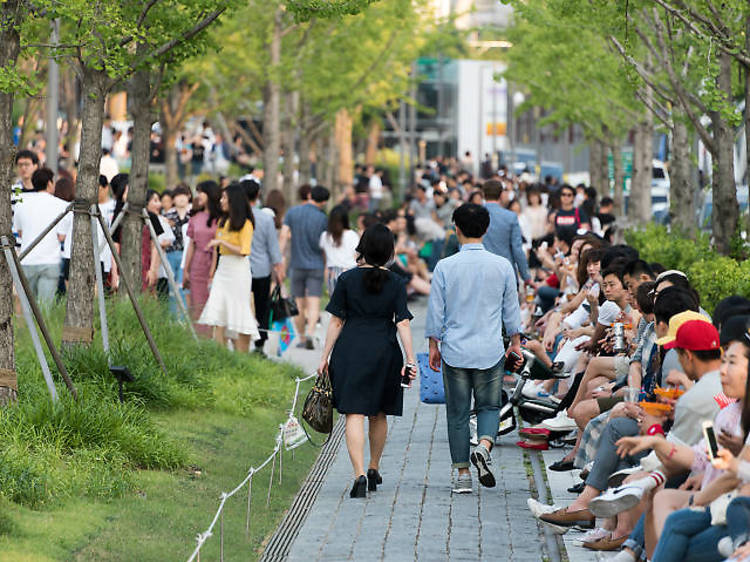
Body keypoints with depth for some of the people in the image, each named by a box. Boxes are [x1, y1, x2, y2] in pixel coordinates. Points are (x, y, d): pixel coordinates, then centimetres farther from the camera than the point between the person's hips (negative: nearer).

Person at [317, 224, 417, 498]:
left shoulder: (347, 279, -3)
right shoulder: (396, 284, 0)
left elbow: (336, 322, -2)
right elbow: (403, 323, -6)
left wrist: (325, 357, 4)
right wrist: (410, 360, -5)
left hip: (351, 352, -2)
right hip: (384, 352, 2)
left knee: (355, 414, -5)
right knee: (379, 414, 18)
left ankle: (359, 475, -19)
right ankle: (374, 469, 33)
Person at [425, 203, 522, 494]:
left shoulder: (445, 267, -6)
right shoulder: (502, 266, -2)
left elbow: (436, 310, 0)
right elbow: (511, 309, 7)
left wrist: (433, 344, 12)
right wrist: (515, 341, 20)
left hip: (455, 350, -1)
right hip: (490, 350, 1)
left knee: (457, 413, 7)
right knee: (489, 406, 13)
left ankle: (463, 474, 7)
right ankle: (484, 445, -16)